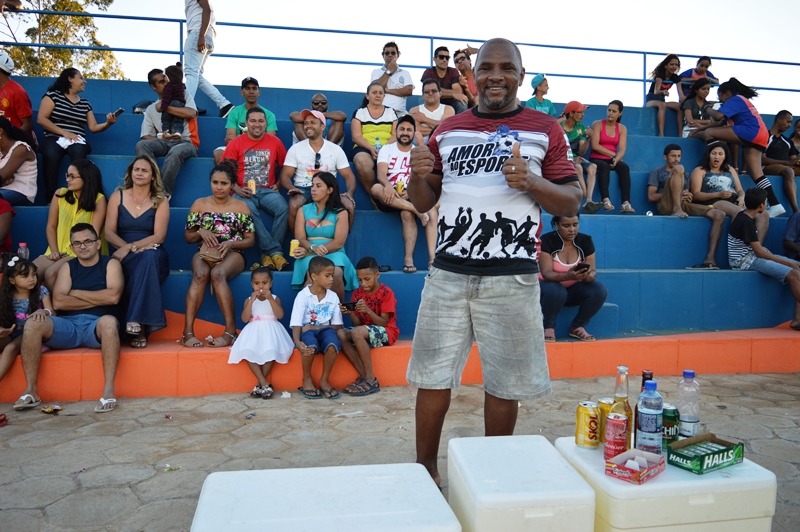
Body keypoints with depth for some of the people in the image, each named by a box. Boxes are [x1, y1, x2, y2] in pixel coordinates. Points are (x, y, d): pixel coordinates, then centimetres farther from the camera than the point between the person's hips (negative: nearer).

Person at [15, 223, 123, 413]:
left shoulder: (111, 264, 10)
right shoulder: (68, 267, 17)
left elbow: (113, 296, -9)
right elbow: (58, 302, 0)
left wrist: (76, 293, -1)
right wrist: (98, 300, -5)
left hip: (97, 327, -3)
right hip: (68, 326, 3)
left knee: (109, 321, -37)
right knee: (32, 324, -23)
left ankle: (109, 390, -39)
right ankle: (31, 390, -19)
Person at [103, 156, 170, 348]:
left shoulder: (160, 201, 6)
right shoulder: (117, 196, 11)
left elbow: (159, 236, -5)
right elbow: (109, 233, 3)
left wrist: (130, 248, -18)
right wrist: (128, 248, -15)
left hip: (153, 256, 0)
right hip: (126, 259, 0)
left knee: (149, 256, -37)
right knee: (143, 258, -36)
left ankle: (138, 323, -40)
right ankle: (140, 329, -36)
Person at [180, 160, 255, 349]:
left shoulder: (241, 207, 9)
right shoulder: (199, 204, 12)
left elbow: (250, 240, 6)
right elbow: (188, 237, 15)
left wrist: (230, 243, -12)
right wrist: (201, 232, -8)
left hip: (232, 254, -1)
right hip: (204, 253, 1)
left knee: (217, 274, -37)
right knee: (200, 274, -35)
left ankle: (230, 331, -36)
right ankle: (188, 331, -36)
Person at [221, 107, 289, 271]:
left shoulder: (275, 142, 9)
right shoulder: (236, 143, 5)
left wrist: (279, 184, 4)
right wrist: (236, 189, -11)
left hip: (267, 191, 2)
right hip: (244, 192, -2)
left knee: (283, 209, -30)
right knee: (249, 211, -36)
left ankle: (267, 254, -23)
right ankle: (275, 251, -31)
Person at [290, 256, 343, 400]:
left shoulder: (333, 296, 2)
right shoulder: (303, 295, -7)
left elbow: (337, 325, 3)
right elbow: (296, 323, -14)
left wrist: (317, 327, -12)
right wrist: (298, 342, -34)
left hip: (325, 329, 2)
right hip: (307, 331, -2)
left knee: (332, 345, -33)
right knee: (310, 346, -37)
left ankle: (324, 380, -10)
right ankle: (307, 380, -9)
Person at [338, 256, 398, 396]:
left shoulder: (386, 293, -11)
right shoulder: (357, 293, 4)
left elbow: (383, 323, -14)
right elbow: (358, 323, 2)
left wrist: (368, 311, -29)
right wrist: (350, 313, -19)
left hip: (386, 332, -6)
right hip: (365, 332, 6)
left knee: (357, 332, -34)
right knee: (340, 334, -21)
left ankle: (371, 380, -25)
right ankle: (364, 376, -20)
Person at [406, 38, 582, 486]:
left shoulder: (545, 130, 6)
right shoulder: (448, 130, 14)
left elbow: (572, 202, 4)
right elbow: (424, 202, 16)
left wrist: (531, 182, -16)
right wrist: (418, 174, -7)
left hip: (511, 277, -2)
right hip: (449, 272, 2)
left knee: (504, 384, 6)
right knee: (433, 376, 5)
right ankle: (426, 469, 23)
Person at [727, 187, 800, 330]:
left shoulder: (747, 217, 12)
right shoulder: (745, 222, -17)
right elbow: (759, 252, -17)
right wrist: (788, 263, -12)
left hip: (753, 256, 10)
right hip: (745, 261, -10)